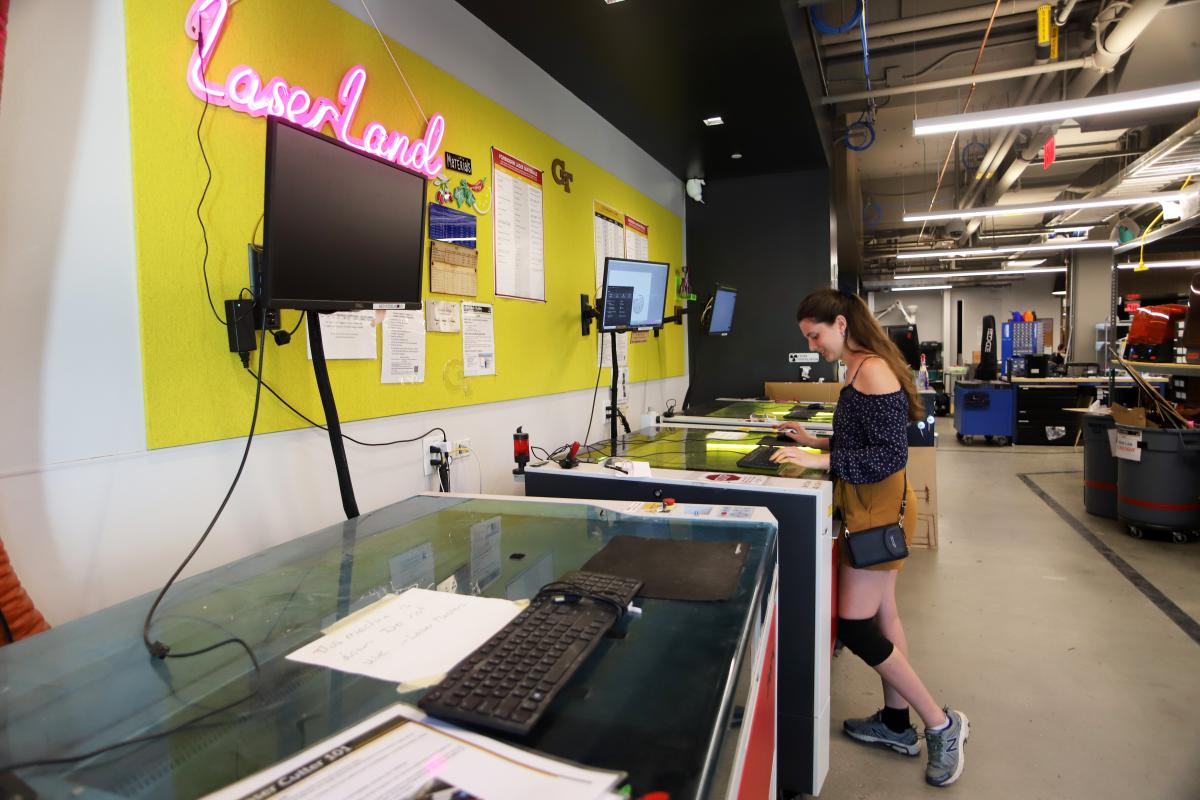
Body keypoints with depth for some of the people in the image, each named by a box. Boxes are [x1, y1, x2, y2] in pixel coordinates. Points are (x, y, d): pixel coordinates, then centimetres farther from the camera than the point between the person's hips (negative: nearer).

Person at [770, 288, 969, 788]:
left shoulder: (873, 370, -18)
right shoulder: (860, 370, 11)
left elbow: (890, 454, -23)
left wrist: (821, 460, -26)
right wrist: (815, 442, 9)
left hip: (879, 509, -10)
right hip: (868, 507, 10)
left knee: (855, 626, -3)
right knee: (880, 614, 18)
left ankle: (942, 725, 14)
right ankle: (896, 723, 33)